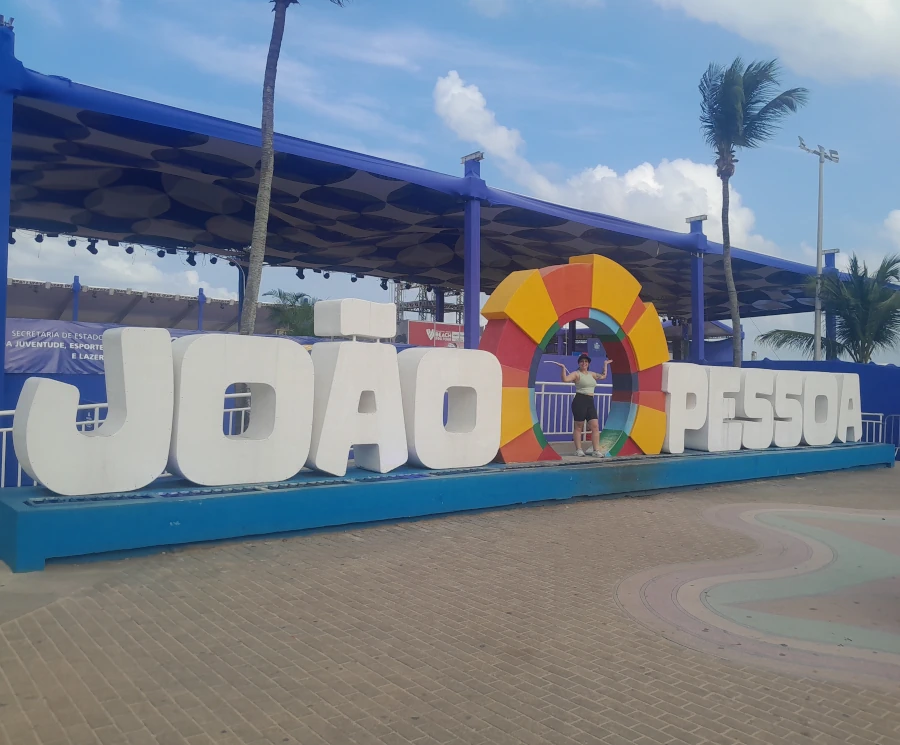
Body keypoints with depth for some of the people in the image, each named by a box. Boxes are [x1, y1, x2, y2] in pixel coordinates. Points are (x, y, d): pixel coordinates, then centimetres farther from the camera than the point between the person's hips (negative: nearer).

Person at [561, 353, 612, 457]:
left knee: (595, 426, -2)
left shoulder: (591, 374, 19)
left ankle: (596, 450, 0)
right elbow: (565, 379, -19)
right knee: (579, 427, 0)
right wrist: (563, 368, -26)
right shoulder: (576, 374, -2)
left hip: (590, 402, 7)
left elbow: (603, 376, 35)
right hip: (579, 401, -6)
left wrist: (605, 364, 37)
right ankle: (578, 450, 8)